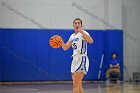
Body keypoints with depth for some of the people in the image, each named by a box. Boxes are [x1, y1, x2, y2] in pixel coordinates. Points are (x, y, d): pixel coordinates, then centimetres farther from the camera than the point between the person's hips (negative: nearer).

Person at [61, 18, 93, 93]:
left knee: (75, 85, -13)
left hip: (82, 59, -8)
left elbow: (91, 41, -26)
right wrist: (61, 41, 0)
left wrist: (82, 32, -38)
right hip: (75, 59, 8)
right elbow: (65, 48, 20)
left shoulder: (83, 33, -6)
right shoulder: (72, 36, 17)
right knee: (78, 85, 12)